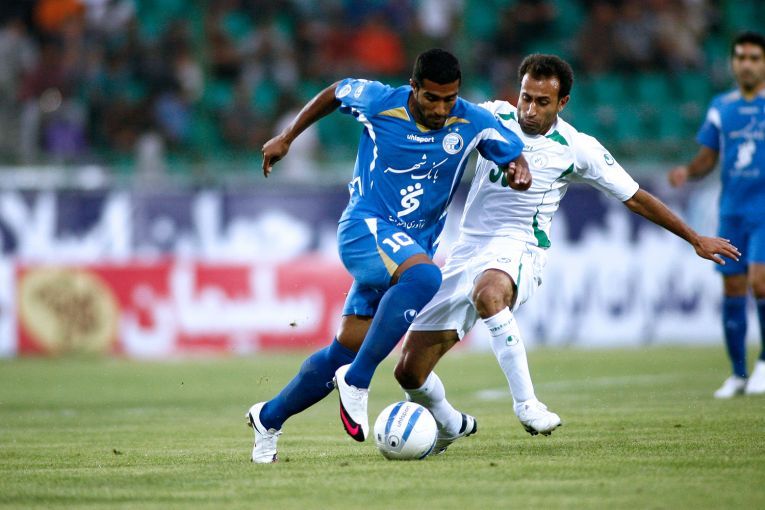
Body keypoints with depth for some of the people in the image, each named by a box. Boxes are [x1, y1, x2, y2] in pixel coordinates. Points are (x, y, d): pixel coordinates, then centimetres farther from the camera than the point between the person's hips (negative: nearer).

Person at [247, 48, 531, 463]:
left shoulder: (472, 123, -6)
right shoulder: (378, 102, -10)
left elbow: (514, 155, 6)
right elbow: (334, 93, 10)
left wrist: (519, 172, -18)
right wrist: (286, 138, 14)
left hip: (413, 244, 4)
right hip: (364, 227, -4)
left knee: (346, 349, 2)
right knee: (424, 275, -35)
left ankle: (269, 417, 22)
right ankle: (356, 382, -29)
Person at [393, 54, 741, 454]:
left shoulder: (577, 149, -1)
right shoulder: (494, 117, 4)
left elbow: (635, 198, 10)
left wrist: (695, 239, 14)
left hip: (519, 252, -3)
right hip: (469, 248, 4)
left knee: (488, 292, -43)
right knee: (409, 371, -3)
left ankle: (525, 402, -38)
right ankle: (450, 426, 28)